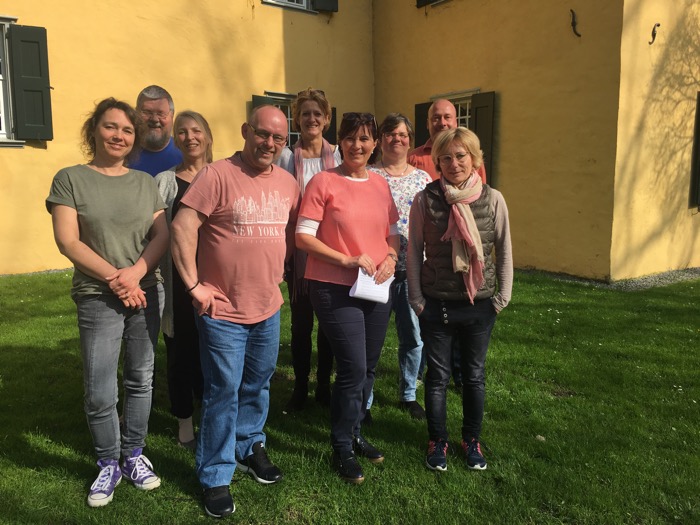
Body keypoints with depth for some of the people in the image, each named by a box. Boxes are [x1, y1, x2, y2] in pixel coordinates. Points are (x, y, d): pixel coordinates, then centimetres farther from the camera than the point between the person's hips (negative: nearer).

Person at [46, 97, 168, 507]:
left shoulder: (145, 182, 8)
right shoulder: (71, 179, -1)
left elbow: (162, 235, 2)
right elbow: (68, 241, -8)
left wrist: (136, 273, -14)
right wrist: (115, 278, -15)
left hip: (147, 293, 3)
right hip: (97, 299, -3)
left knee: (141, 381, 11)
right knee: (100, 394, 0)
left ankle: (134, 455, 29)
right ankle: (109, 465, 22)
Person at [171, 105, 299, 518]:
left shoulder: (288, 182, 7)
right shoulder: (218, 175, -13)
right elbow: (183, 227, -17)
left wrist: (279, 275, 10)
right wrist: (194, 285, -18)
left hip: (269, 309, 6)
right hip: (223, 311, -6)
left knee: (257, 387, 20)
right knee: (223, 394, 3)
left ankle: (250, 446, 41)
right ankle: (216, 477, 20)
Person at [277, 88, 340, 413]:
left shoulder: (338, 156, 4)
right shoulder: (288, 157, 1)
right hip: (298, 248, -1)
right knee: (301, 321, 5)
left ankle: (324, 385, 25)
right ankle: (300, 388, 21)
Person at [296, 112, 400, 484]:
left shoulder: (380, 185, 10)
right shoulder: (324, 182, -7)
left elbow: (392, 233, 17)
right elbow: (303, 237, -11)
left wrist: (391, 258, -3)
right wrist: (347, 260, -18)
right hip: (335, 290, -6)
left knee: (367, 369, 14)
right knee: (352, 370, -6)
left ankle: (354, 434, 35)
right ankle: (342, 449, 16)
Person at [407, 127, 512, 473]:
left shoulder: (493, 199, -4)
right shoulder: (425, 200, -7)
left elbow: (504, 250, 4)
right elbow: (414, 252, -1)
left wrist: (502, 297, 2)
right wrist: (416, 299, -3)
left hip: (479, 305, 1)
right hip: (437, 305, -1)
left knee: (474, 375, 15)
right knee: (438, 376, 11)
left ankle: (472, 440, 35)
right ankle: (437, 441, 30)